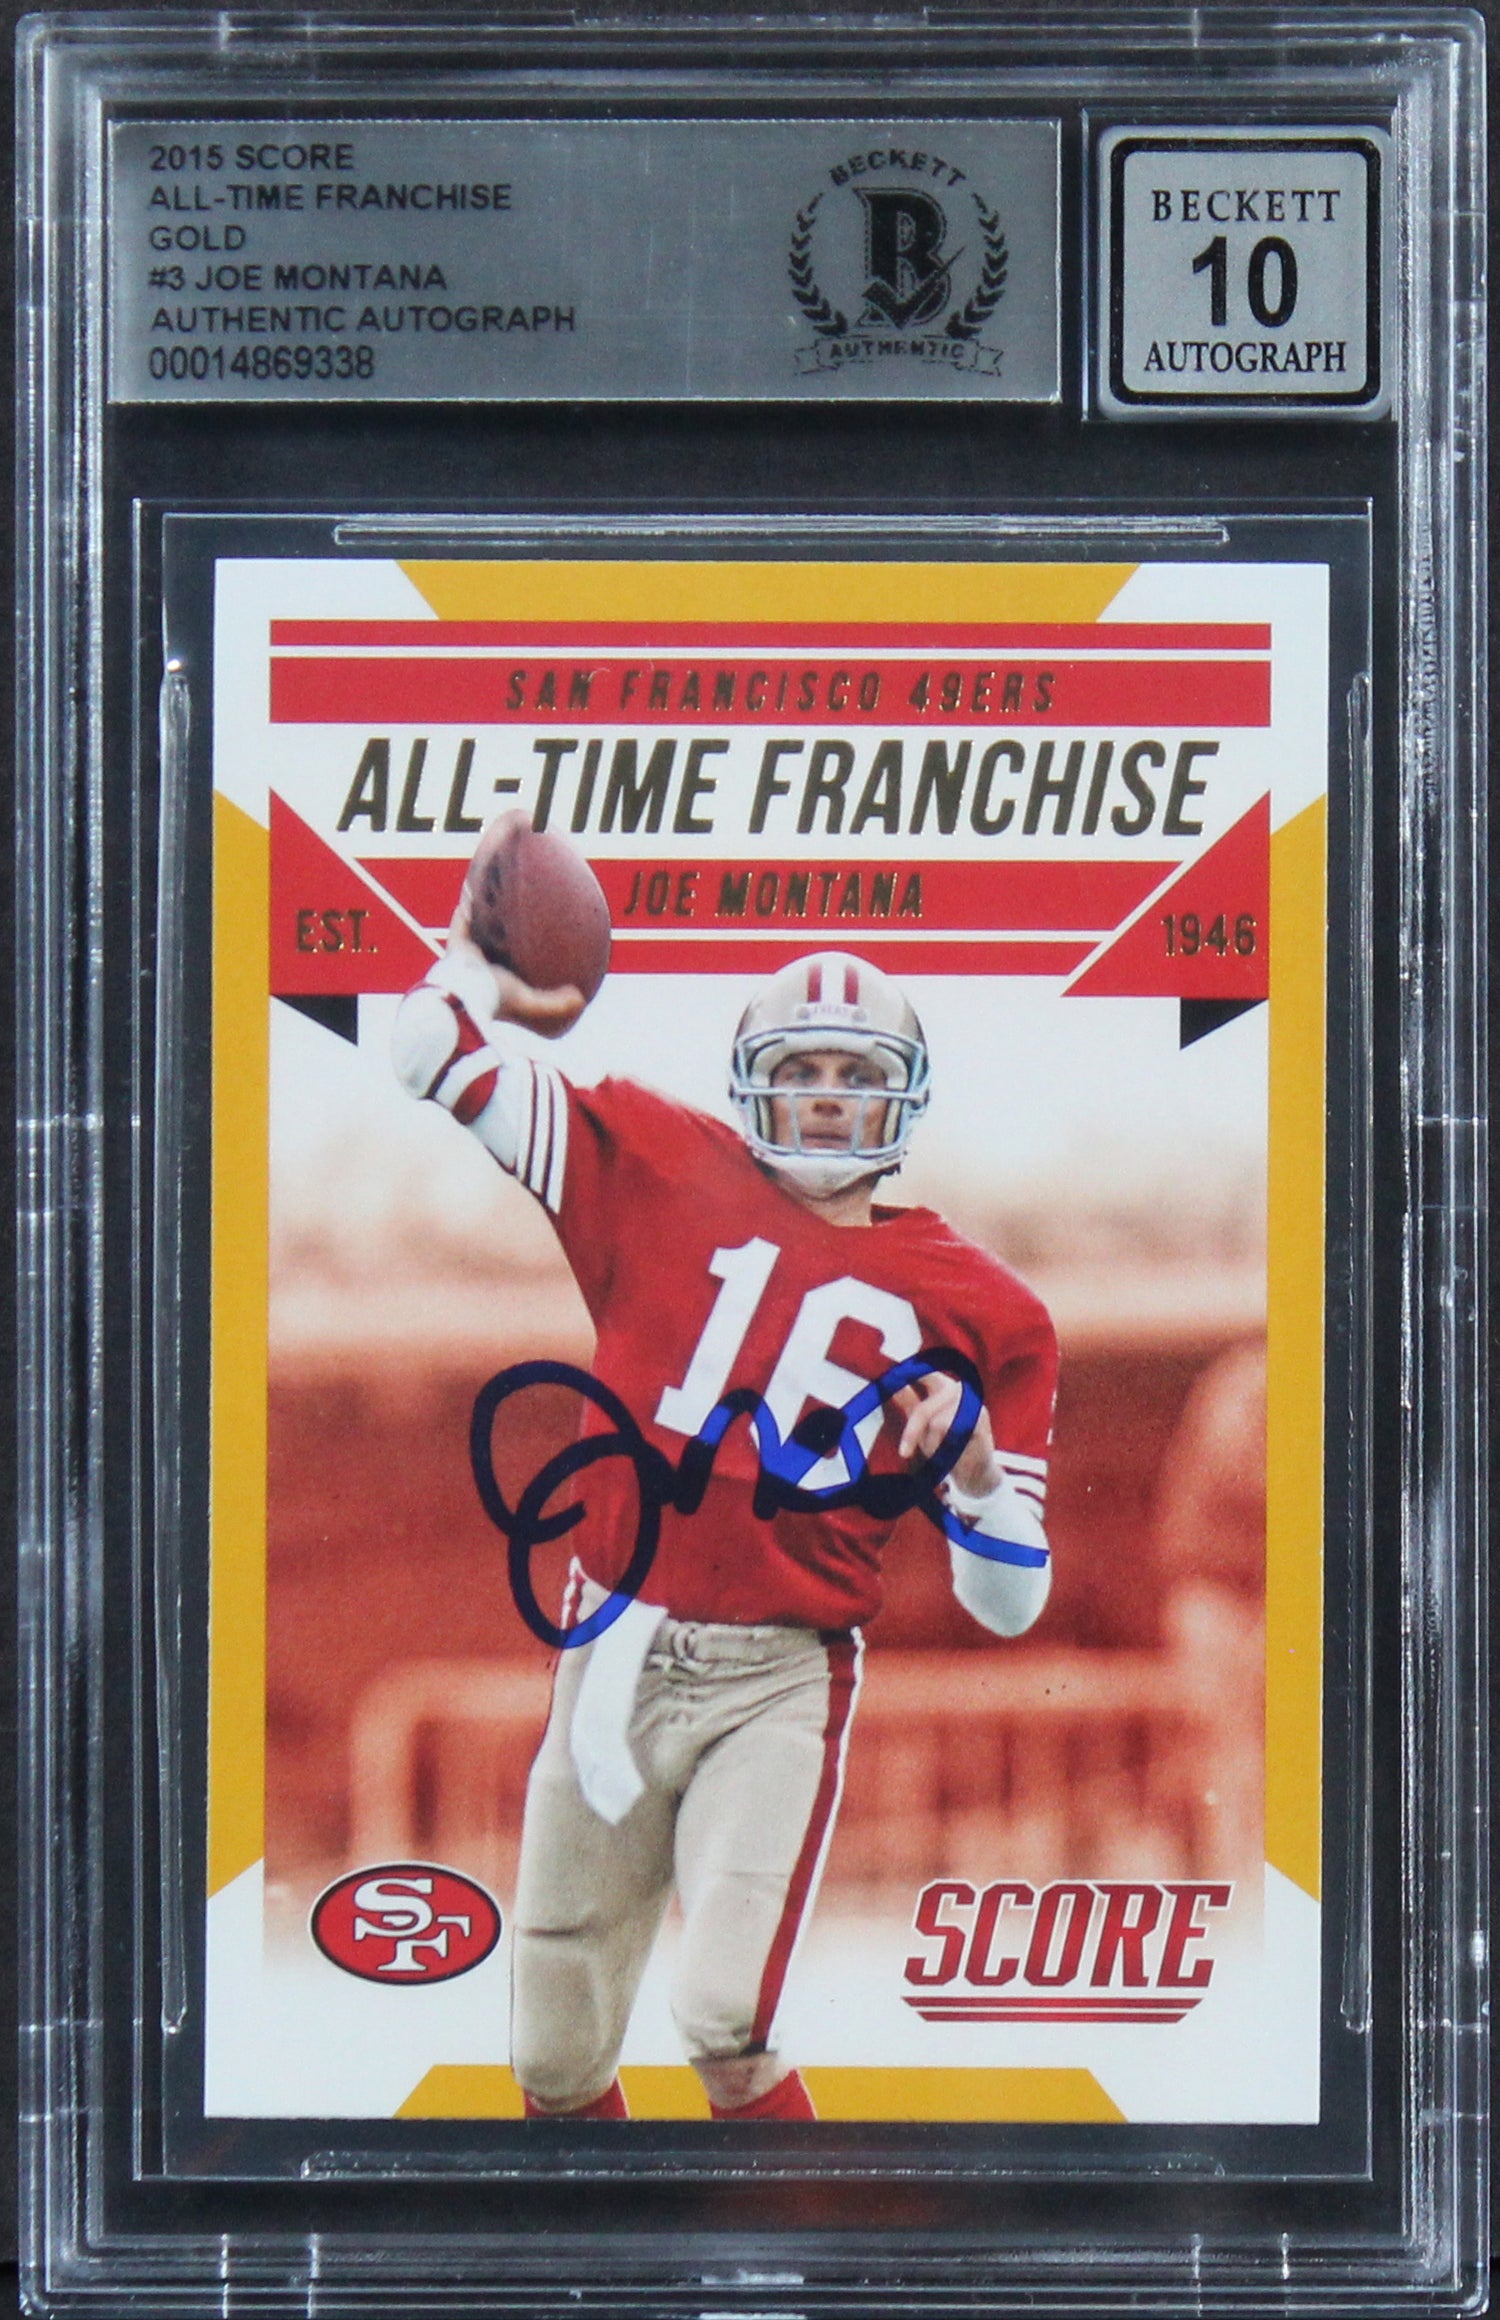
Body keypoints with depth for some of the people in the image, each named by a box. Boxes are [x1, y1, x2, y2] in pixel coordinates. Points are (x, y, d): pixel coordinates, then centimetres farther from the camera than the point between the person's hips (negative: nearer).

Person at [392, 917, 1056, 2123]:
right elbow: (435, 1058, 5)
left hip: (778, 1685, -2)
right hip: (615, 1661, 2)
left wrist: (969, 1458, -13)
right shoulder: (662, 1168, 5)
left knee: (723, 2021, -21)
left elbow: (1009, 1602, 3)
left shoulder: (973, 1305, 3)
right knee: (555, 2056, 9)